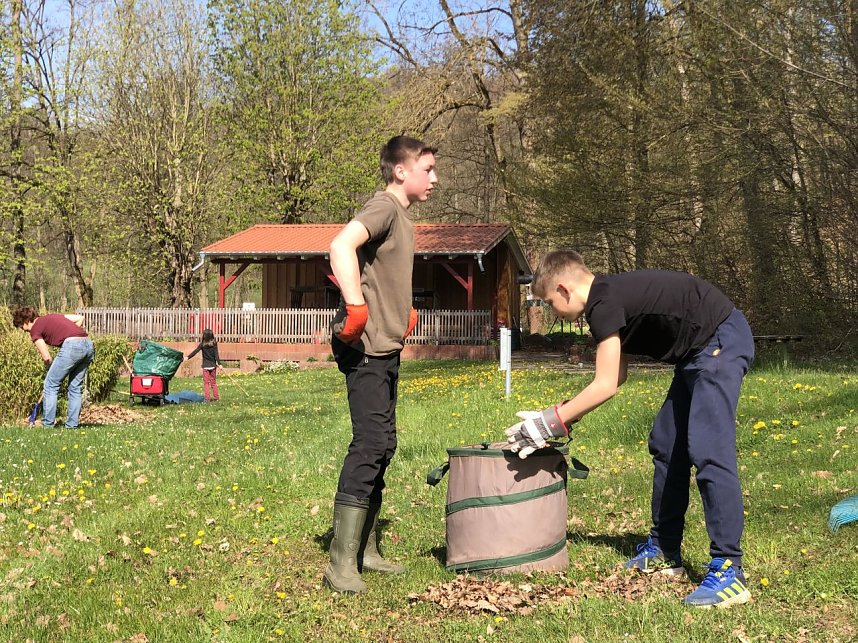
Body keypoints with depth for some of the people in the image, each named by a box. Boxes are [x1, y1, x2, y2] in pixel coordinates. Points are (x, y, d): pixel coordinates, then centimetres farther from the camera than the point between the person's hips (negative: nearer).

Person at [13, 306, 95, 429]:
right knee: (76, 387, 17)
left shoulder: (35, 329, 9)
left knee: (50, 385, 6)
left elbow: (47, 357, 5)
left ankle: (48, 424, 6)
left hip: (72, 345, -7)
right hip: (89, 345, 8)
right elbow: (80, 318, 23)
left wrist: (52, 370, 22)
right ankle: (72, 424, 15)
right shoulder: (52, 317, 29)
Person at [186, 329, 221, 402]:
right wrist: (219, 363, -4)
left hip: (205, 366, -2)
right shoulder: (214, 344, -4)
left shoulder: (202, 344, -8)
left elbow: (195, 351, -8)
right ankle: (216, 397, 13)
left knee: (206, 383, 3)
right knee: (213, 382, 12)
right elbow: (216, 355, -6)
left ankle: (207, 398, 0)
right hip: (213, 365, 2)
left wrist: (187, 357, -2)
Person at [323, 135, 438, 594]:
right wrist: (355, 308, -32)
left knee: (382, 446, 13)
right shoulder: (383, 207, -12)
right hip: (366, 349, -10)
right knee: (370, 444, -13)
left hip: (386, 349, 10)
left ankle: (364, 549, 22)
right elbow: (341, 245, -32)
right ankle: (341, 564, -10)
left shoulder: (401, 217, 18)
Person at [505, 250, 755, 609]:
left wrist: (552, 421, -10)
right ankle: (664, 551, 23)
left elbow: (605, 386, -17)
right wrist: (566, 415, 16)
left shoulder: (603, 304, -18)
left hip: (721, 342, -11)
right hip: (701, 351, 11)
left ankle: (728, 571, -16)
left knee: (707, 451, -17)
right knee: (665, 445, 14)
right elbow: (617, 376, 16)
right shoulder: (611, 297, 12)